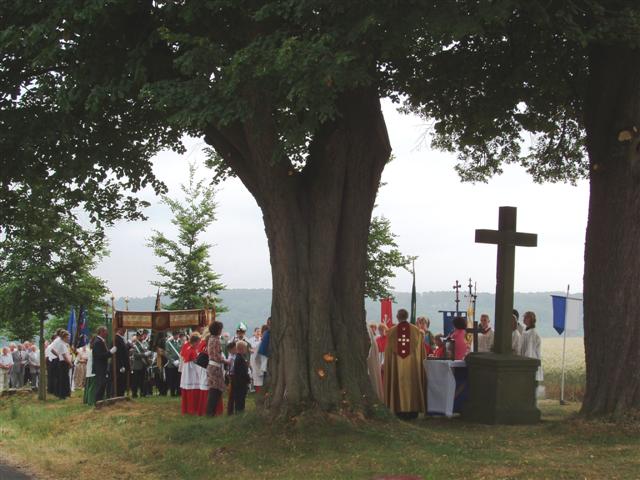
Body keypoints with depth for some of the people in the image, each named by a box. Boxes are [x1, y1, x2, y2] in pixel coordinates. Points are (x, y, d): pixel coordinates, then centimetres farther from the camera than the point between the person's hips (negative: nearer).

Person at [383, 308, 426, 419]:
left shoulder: (392, 331, -2)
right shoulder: (416, 331, -2)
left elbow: (388, 352, 2)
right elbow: (421, 350, 1)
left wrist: (387, 365, 10)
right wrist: (421, 362, 10)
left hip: (396, 365, 0)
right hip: (412, 364, 0)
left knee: (399, 386, 5)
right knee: (412, 385, 6)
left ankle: (400, 410, 3)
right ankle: (413, 409, 6)